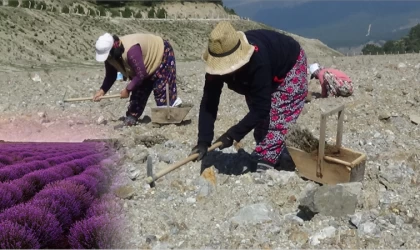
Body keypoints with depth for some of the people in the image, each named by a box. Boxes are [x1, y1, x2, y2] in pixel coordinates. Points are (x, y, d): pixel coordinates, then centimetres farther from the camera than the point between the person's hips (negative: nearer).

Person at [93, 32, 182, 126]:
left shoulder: (131, 50, -43)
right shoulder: (110, 56, -15)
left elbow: (141, 74, -38)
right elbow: (111, 76, -3)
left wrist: (127, 89, -28)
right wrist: (102, 90, -16)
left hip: (162, 53, -8)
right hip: (147, 62, 8)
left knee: (161, 89, -13)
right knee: (138, 91, 4)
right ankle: (131, 117, 9)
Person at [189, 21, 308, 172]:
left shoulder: (258, 60, -47)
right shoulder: (219, 60, -29)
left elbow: (261, 108, -43)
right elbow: (209, 102, -27)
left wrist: (231, 135, -41)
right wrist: (203, 141, -35)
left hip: (290, 66, -6)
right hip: (265, 75, 6)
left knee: (275, 118, -17)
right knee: (261, 118, 5)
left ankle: (264, 164, -9)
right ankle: (282, 160, 20)